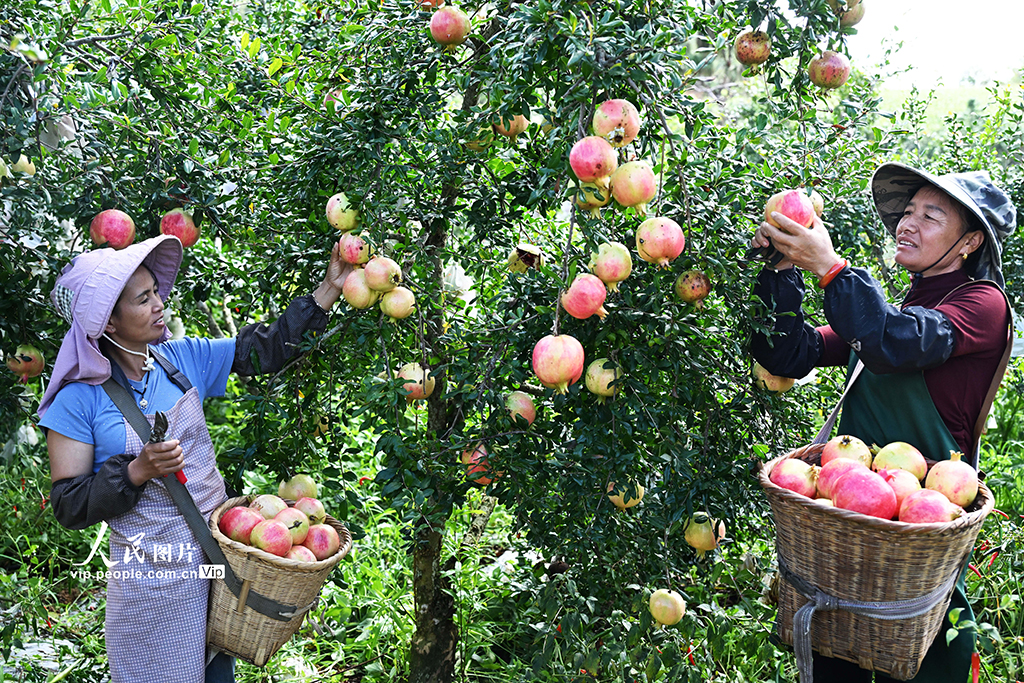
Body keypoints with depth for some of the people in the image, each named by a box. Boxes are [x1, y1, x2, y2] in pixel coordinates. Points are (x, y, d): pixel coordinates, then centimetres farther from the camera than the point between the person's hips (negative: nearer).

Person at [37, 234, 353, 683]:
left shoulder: (182, 358, 1)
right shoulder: (79, 400, -12)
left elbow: (263, 350, 7)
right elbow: (69, 506, -10)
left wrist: (328, 289, 1)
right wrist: (137, 472, -24)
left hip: (218, 555, 5)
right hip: (151, 575, -4)